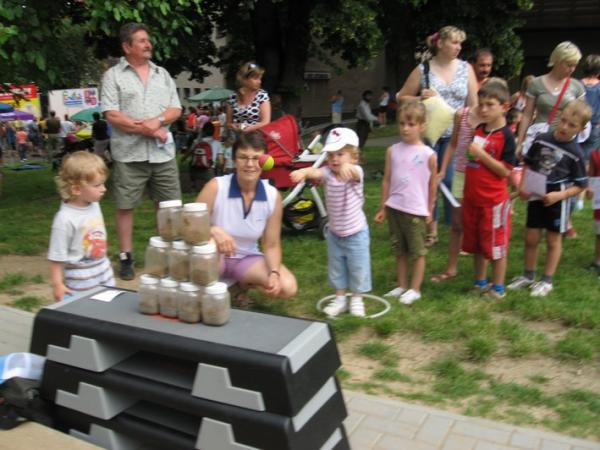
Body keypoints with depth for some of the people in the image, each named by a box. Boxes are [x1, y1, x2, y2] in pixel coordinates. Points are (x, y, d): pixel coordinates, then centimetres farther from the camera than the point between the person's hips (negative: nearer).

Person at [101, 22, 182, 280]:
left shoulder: (162, 74, 14)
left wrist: (157, 120, -12)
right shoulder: (113, 75, 1)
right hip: (129, 153, -3)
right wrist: (147, 130, -13)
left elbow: (175, 110, 9)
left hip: (163, 152, 4)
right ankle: (126, 258, 13)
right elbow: (112, 116, -8)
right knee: (125, 206, 3)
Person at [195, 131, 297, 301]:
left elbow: (271, 245, -5)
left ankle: (243, 283, 10)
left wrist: (274, 273, -23)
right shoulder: (216, 187, -20)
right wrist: (213, 230, -41)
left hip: (247, 258, 3)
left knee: (288, 287, -19)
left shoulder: (273, 196, -11)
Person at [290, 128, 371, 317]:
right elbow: (315, 172, -33)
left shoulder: (356, 173, -20)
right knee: (335, 268, 16)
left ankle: (357, 300, 29)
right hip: (334, 232, 4)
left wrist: (347, 167, -71)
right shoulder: (328, 173, -11)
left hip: (356, 232, -4)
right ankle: (340, 299, 33)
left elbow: (353, 171, -45)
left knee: (358, 268, 9)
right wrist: (303, 172, -58)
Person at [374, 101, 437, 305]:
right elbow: (386, 181, 6)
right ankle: (402, 286, 28)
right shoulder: (392, 151, 2)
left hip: (416, 211, -4)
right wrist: (383, 207, 7)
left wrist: (430, 210, 4)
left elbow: (432, 185, 1)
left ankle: (415, 289, 18)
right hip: (394, 208, 4)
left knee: (417, 252, 6)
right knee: (400, 250, 15)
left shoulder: (428, 154, -7)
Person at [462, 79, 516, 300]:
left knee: (496, 244, 6)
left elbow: (506, 171, -17)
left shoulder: (506, 136, -14)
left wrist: (482, 154, -22)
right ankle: (480, 282, 32)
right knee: (476, 243, 17)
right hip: (472, 197, 7)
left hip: (493, 200, -7)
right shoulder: (478, 130, 7)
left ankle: (498, 288, 20)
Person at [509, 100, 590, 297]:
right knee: (531, 238, 11)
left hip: (556, 200, -3)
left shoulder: (575, 153, -13)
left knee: (553, 240, 11)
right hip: (535, 196, 3)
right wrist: (523, 185, -3)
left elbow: (581, 185, -7)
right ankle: (528, 275, 29)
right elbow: (529, 164, 9)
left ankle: (547, 280, 23)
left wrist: (560, 195, -21)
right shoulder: (541, 139, -4)